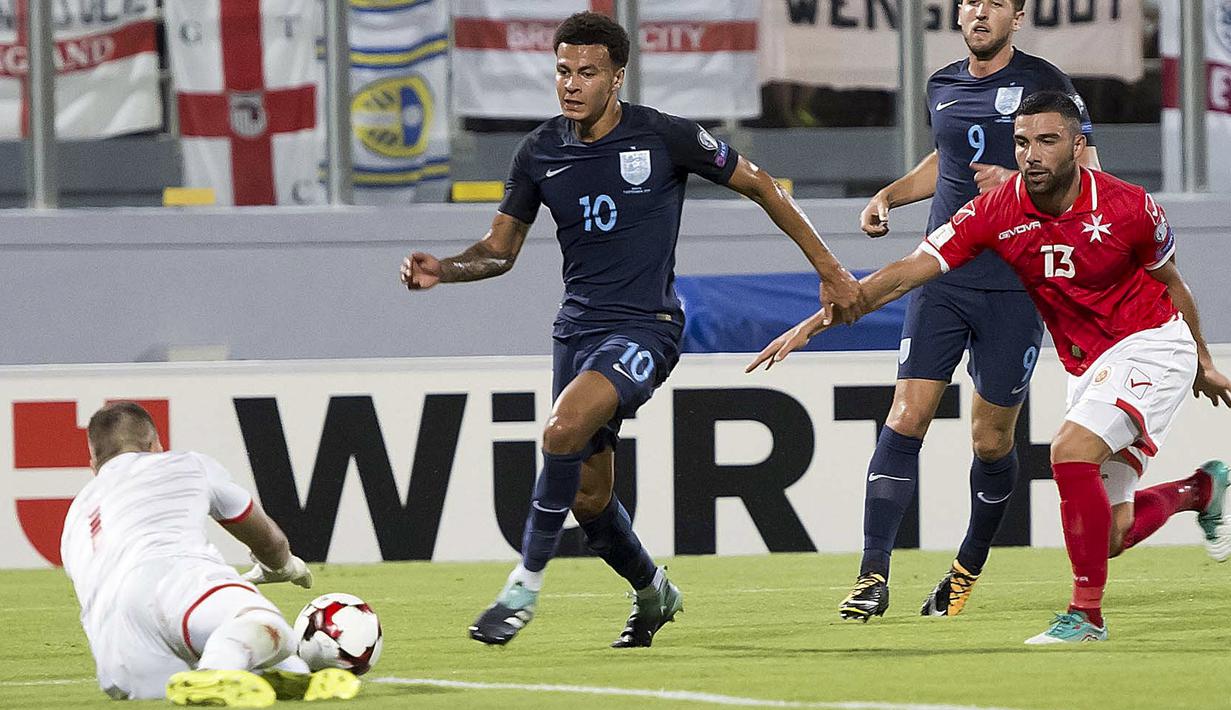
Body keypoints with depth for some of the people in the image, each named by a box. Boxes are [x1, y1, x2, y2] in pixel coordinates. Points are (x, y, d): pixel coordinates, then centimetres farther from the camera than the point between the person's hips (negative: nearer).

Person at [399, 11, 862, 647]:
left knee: (563, 431, -30)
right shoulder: (540, 153, 4)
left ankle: (525, 586, -20)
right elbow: (499, 249, 13)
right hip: (577, 326, 6)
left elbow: (761, 188, 2)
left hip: (645, 326, -6)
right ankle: (651, 593, 35)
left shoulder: (665, 137, -9)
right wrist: (441, 271, -9)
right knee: (588, 495, 7)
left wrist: (829, 271, 3)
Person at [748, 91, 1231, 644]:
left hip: (1152, 343, -5)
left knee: (1071, 451, -27)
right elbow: (904, 275, -14)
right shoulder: (995, 213, -12)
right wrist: (812, 323, -22)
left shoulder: (1128, 208, -17)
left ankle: (1086, 615, -17)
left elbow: (1171, 284, 1)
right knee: (1109, 533, 5)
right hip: (1087, 366, 5)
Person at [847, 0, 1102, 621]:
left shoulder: (1045, 84, -2)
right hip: (942, 280, 3)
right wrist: (889, 194, 19)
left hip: (1014, 286, -3)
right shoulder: (942, 87, 13)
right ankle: (873, 577, -10)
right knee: (906, 417, -10)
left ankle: (970, 567, 26)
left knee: (991, 440, 3)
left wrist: (1019, 182, -18)